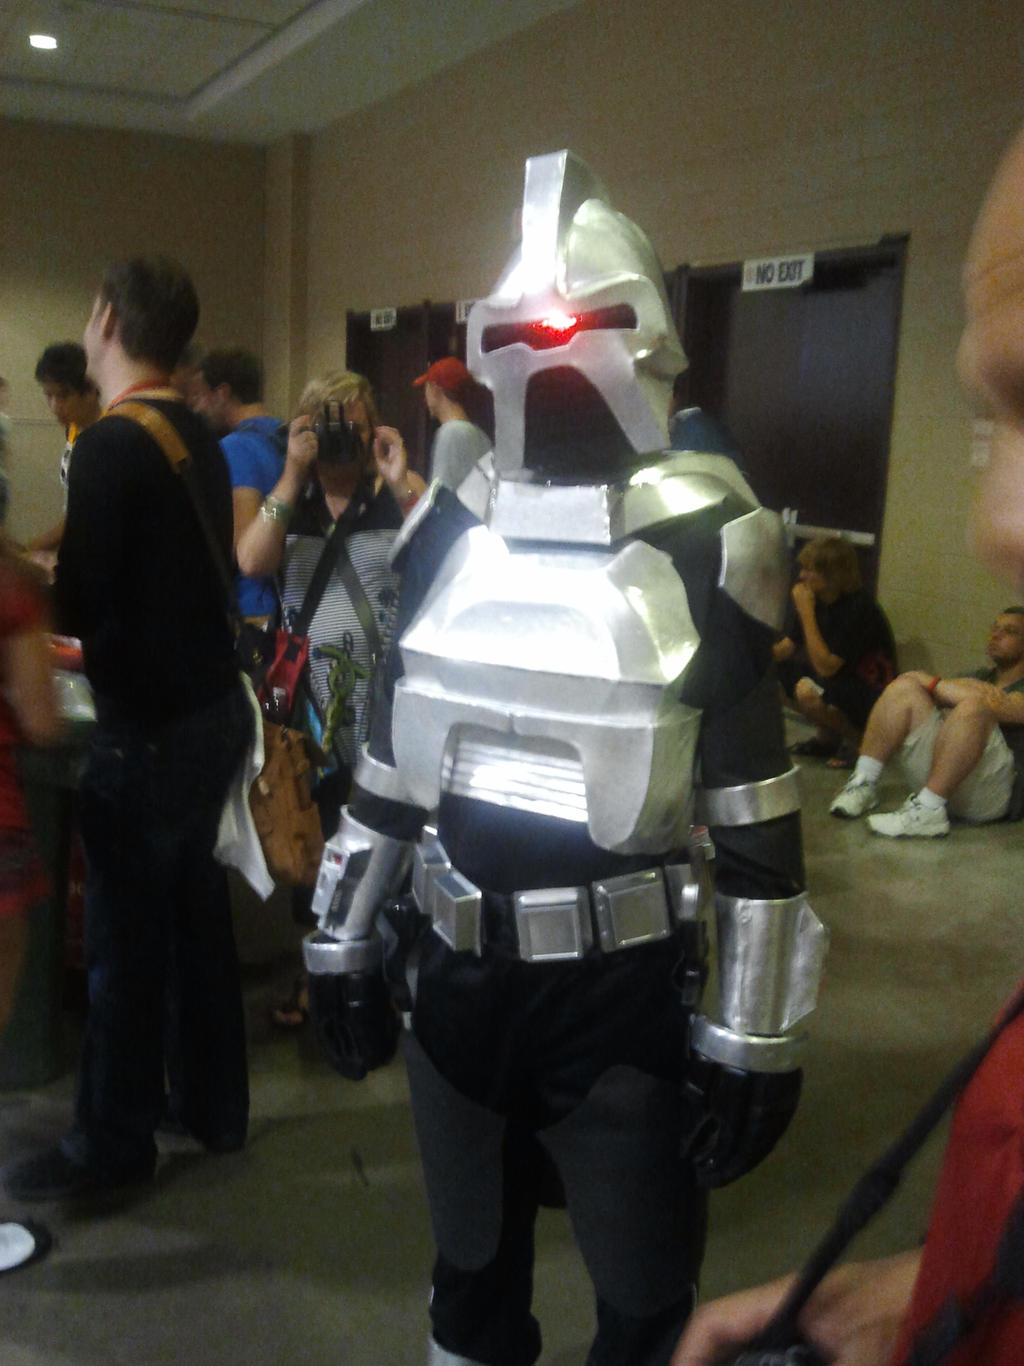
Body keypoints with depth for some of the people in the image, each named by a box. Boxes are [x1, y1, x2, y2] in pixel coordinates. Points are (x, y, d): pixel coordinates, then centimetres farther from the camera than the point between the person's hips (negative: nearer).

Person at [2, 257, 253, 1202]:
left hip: (147, 733, -8)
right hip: (213, 708, 8)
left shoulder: (113, 444, -16)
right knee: (198, 914, 17)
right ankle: (216, 1107, 31)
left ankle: (112, 1144, 19)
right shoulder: (199, 438, 8)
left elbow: (77, 601, -18)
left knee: (125, 941, 4)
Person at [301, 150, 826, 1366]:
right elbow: (389, 758, 9)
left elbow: (756, 815, -9)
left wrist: (755, 1035, -8)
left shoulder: (703, 544, -11)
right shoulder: (446, 529, 2)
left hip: (623, 984, -4)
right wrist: (344, 946, 12)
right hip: (453, 971, 4)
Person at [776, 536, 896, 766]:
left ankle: (852, 736, -4)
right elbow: (787, 646, 4)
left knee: (808, 691, -34)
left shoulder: (858, 607, -25)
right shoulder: (818, 599, -2)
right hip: (833, 678, 8)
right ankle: (827, 737, 9)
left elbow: (826, 667, -30)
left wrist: (806, 613, -30)